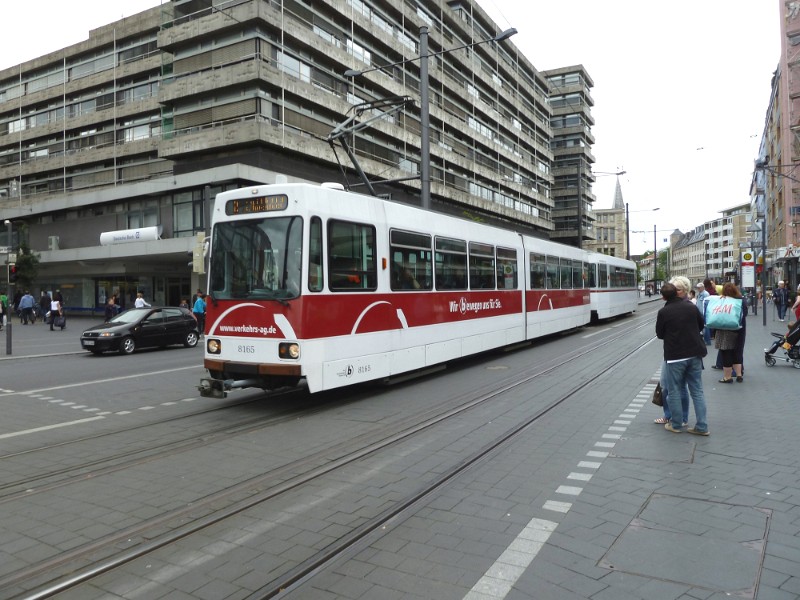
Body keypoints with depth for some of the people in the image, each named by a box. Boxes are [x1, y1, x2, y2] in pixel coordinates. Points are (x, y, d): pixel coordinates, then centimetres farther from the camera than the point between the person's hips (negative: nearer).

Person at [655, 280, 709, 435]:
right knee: (697, 390, 9)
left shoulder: (663, 312, -10)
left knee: (674, 391, 8)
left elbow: (660, 334, 1)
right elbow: (701, 325, 17)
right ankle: (701, 426, 9)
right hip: (694, 354, 4)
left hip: (675, 356, -4)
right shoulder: (691, 307, 2)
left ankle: (676, 425, 15)